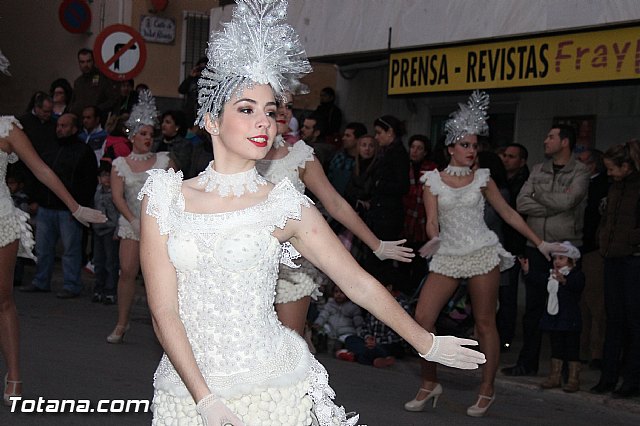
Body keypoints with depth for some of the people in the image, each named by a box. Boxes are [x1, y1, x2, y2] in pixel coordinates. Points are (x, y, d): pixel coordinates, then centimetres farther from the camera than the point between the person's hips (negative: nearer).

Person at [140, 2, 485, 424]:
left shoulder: (286, 206, -2)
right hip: (187, 389, 1)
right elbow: (164, 310, -7)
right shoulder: (164, 198, -2)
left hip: (272, 389, 0)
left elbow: (359, 284, 4)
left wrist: (426, 343, 8)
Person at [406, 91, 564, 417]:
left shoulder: (482, 178, 6)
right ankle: (429, 384, 8)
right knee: (422, 318, -8)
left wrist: (540, 243, 10)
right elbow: (432, 221, -2)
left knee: (485, 323, 1)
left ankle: (487, 391, 12)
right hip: (447, 257, 1)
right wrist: (434, 239, -26)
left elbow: (508, 214, 11)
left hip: (483, 255, -1)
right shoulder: (433, 180, 5)